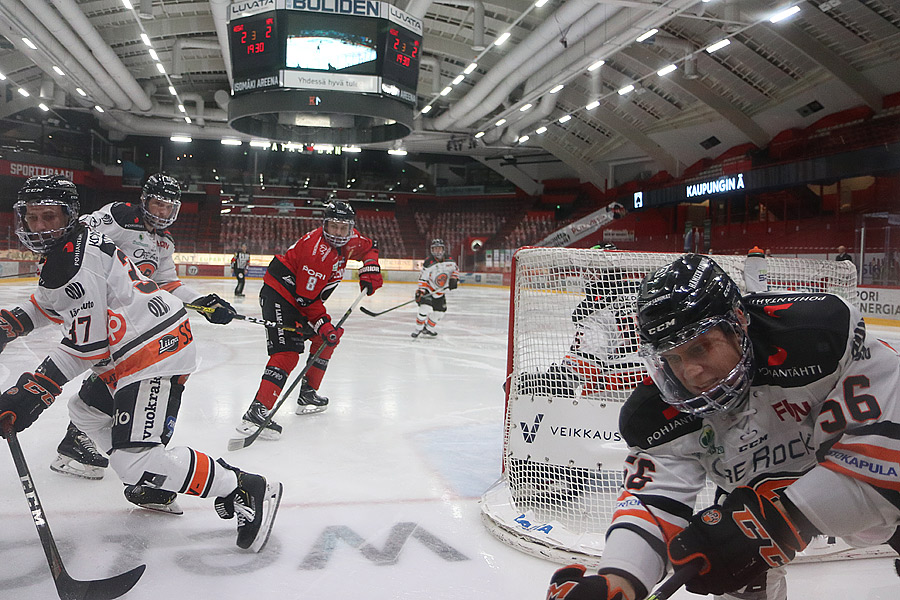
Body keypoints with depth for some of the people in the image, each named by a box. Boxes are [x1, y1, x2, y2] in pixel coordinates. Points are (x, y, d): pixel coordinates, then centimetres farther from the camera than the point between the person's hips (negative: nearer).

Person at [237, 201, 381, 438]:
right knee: (287, 352, -23)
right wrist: (323, 324, -27)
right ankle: (256, 412, -29)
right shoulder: (317, 249, -28)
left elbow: (369, 247, 21)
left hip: (305, 297, 10)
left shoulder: (350, 239, -2)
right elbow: (307, 299, -25)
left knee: (327, 339, 17)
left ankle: (308, 394, 26)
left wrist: (369, 270, 5)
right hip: (279, 294, -10)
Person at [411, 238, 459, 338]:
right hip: (428, 290, -6)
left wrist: (454, 279, -7)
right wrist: (420, 291, -23)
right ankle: (418, 329, -3)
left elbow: (455, 269, 10)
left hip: (440, 291, 6)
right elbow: (422, 278, -16)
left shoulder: (450, 260, -8)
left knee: (440, 311, 8)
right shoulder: (428, 263, -20)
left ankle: (428, 329, 26)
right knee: (425, 308, -22)